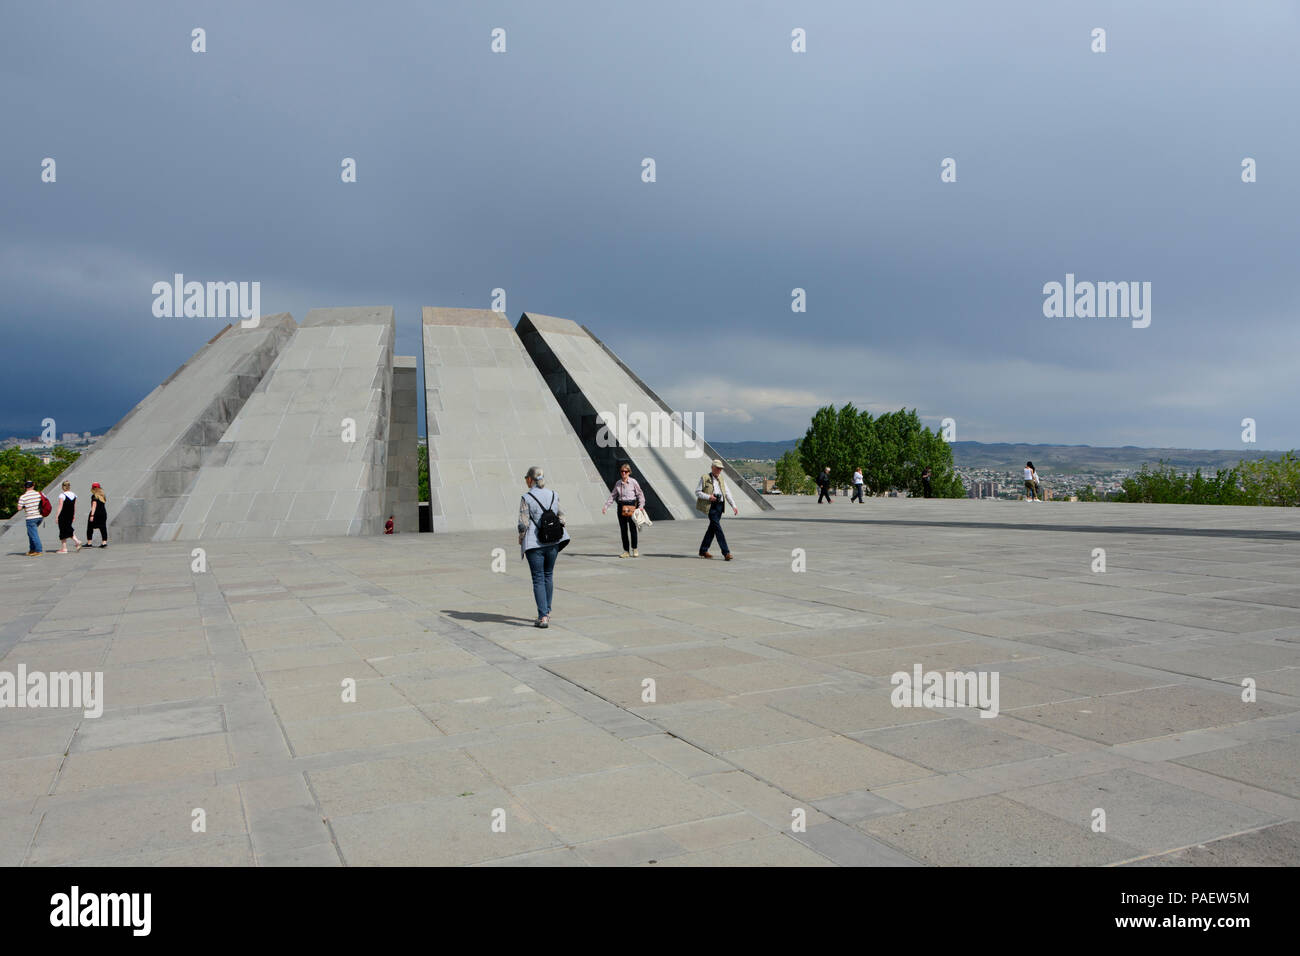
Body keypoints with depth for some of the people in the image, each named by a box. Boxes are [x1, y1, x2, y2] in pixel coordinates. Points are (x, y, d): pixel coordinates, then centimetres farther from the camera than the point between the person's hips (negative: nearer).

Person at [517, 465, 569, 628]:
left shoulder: (526, 498, -11)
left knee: (538, 579, 0)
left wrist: (521, 540, 2)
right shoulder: (554, 495, 4)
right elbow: (561, 518, 7)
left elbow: (523, 523, -13)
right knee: (549, 576, 18)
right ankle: (547, 612, 27)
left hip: (534, 543, -4)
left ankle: (543, 617, -5)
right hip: (553, 542, 5)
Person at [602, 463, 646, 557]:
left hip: (631, 506, -4)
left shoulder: (633, 482, -3)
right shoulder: (618, 483, 8)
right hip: (621, 506, 4)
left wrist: (641, 506, -10)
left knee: (632, 528, -1)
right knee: (623, 529, 5)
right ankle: (626, 551, 13)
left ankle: (635, 550, 12)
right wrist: (606, 506, 3)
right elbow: (613, 496, 12)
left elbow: (640, 494, 0)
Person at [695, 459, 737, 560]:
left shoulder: (721, 479, 17)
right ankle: (726, 552, -15)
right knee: (717, 528, -12)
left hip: (720, 505, 6)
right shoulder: (704, 478, 0)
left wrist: (733, 506, 2)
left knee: (712, 528, 9)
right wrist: (708, 497, -16)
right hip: (711, 506, -6)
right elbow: (697, 492, -1)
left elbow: (727, 493, 12)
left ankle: (703, 551, 20)